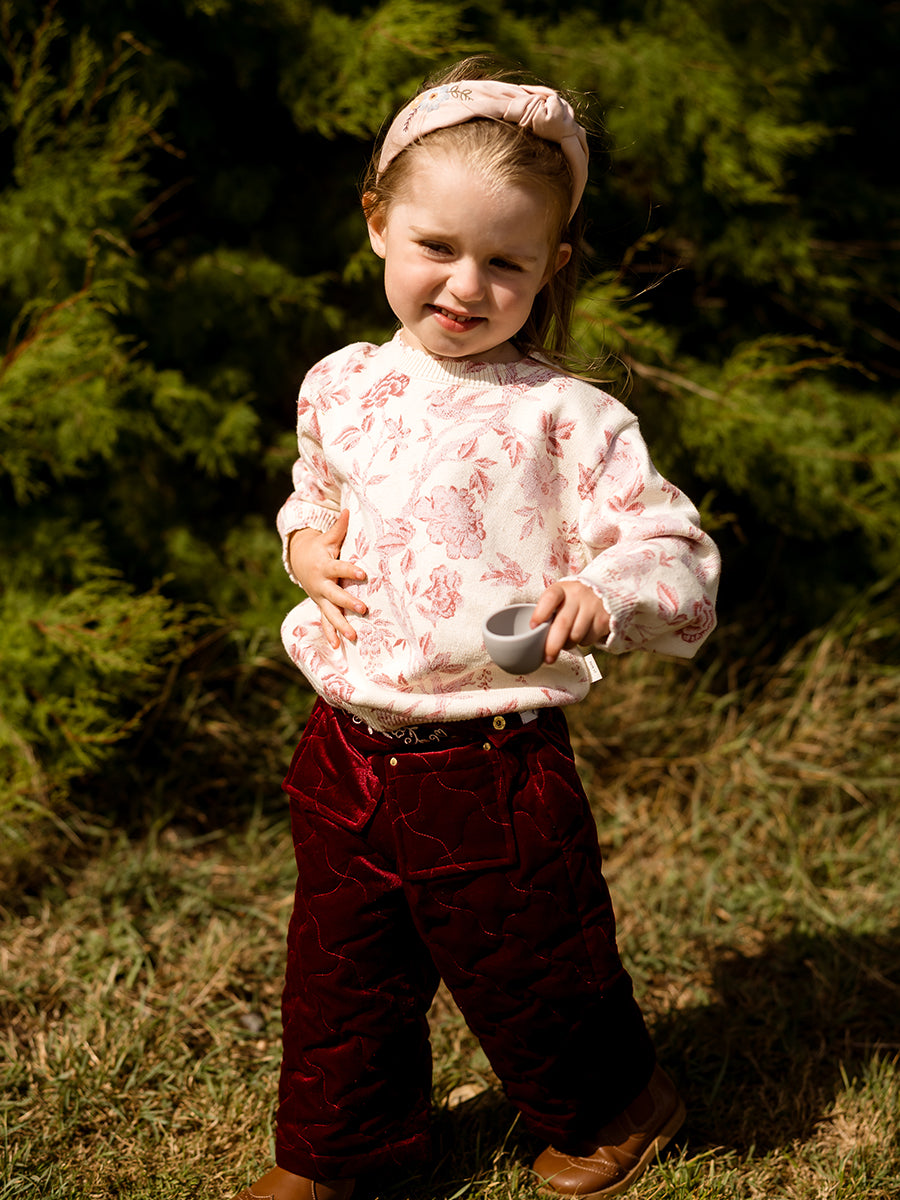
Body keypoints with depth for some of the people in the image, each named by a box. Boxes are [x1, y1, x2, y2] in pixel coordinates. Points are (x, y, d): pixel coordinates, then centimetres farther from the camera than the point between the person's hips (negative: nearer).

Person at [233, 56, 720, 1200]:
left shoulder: (564, 416, -13)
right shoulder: (340, 387, 5)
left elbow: (679, 562, -17)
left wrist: (603, 596, -38)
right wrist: (306, 547, 2)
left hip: (492, 766, -5)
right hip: (347, 750, 5)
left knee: (522, 968, 13)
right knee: (340, 967, 19)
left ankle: (610, 1108, 44)